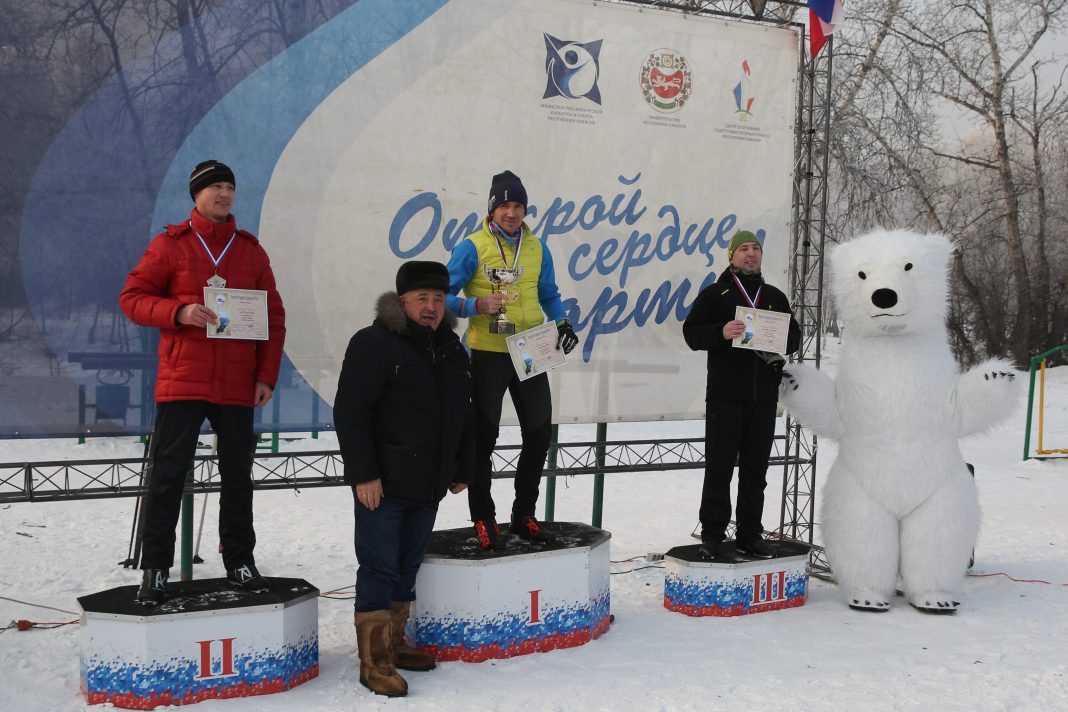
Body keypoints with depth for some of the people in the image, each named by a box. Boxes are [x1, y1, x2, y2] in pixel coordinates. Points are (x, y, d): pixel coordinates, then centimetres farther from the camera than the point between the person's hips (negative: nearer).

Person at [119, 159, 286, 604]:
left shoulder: (251, 250, 10)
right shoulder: (170, 244, 3)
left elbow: (274, 317, 11)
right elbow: (132, 297, 0)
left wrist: (267, 375, 2)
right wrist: (178, 312, -19)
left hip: (237, 387, 3)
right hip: (181, 382, -3)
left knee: (238, 475, 10)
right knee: (168, 473, -1)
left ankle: (239, 560, 21)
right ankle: (155, 567, 7)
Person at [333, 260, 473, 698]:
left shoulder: (452, 351, 14)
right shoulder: (375, 344, -10)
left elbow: (463, 417, 22)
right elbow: (350, 413, -15)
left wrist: (462, 470, 19)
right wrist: (363, 474, -19)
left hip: (428, 486, 7)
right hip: (383, 484, -7)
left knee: (406, 570, 15)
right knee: (379, 571, -4)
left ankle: (394, 645, 27)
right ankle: (374, 662, 4)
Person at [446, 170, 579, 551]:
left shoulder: (537, 248, 7)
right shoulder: (473, 247, -7)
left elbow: (549, 294, 16)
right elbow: (445, 295, -7)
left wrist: (562, 323, -2)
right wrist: (477, 306, -24)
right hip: (488, 354, -4)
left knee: (540, 433, 8)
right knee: (483, 436, 3)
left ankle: (524, 515, 24)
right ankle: (483, 519, 16)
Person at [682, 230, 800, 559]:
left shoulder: (775, 297, 17)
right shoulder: (715, 293, 4)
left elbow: (795, 335, 20)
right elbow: (692, 332, -3)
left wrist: (781, 341, -3)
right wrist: (721, 332, -22)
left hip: (764, 397, 4)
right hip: (725, 394, -4)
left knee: (756, 469, 8)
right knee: (719, 467, -1)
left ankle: (750, 535, 16)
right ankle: (712, 535, 6)